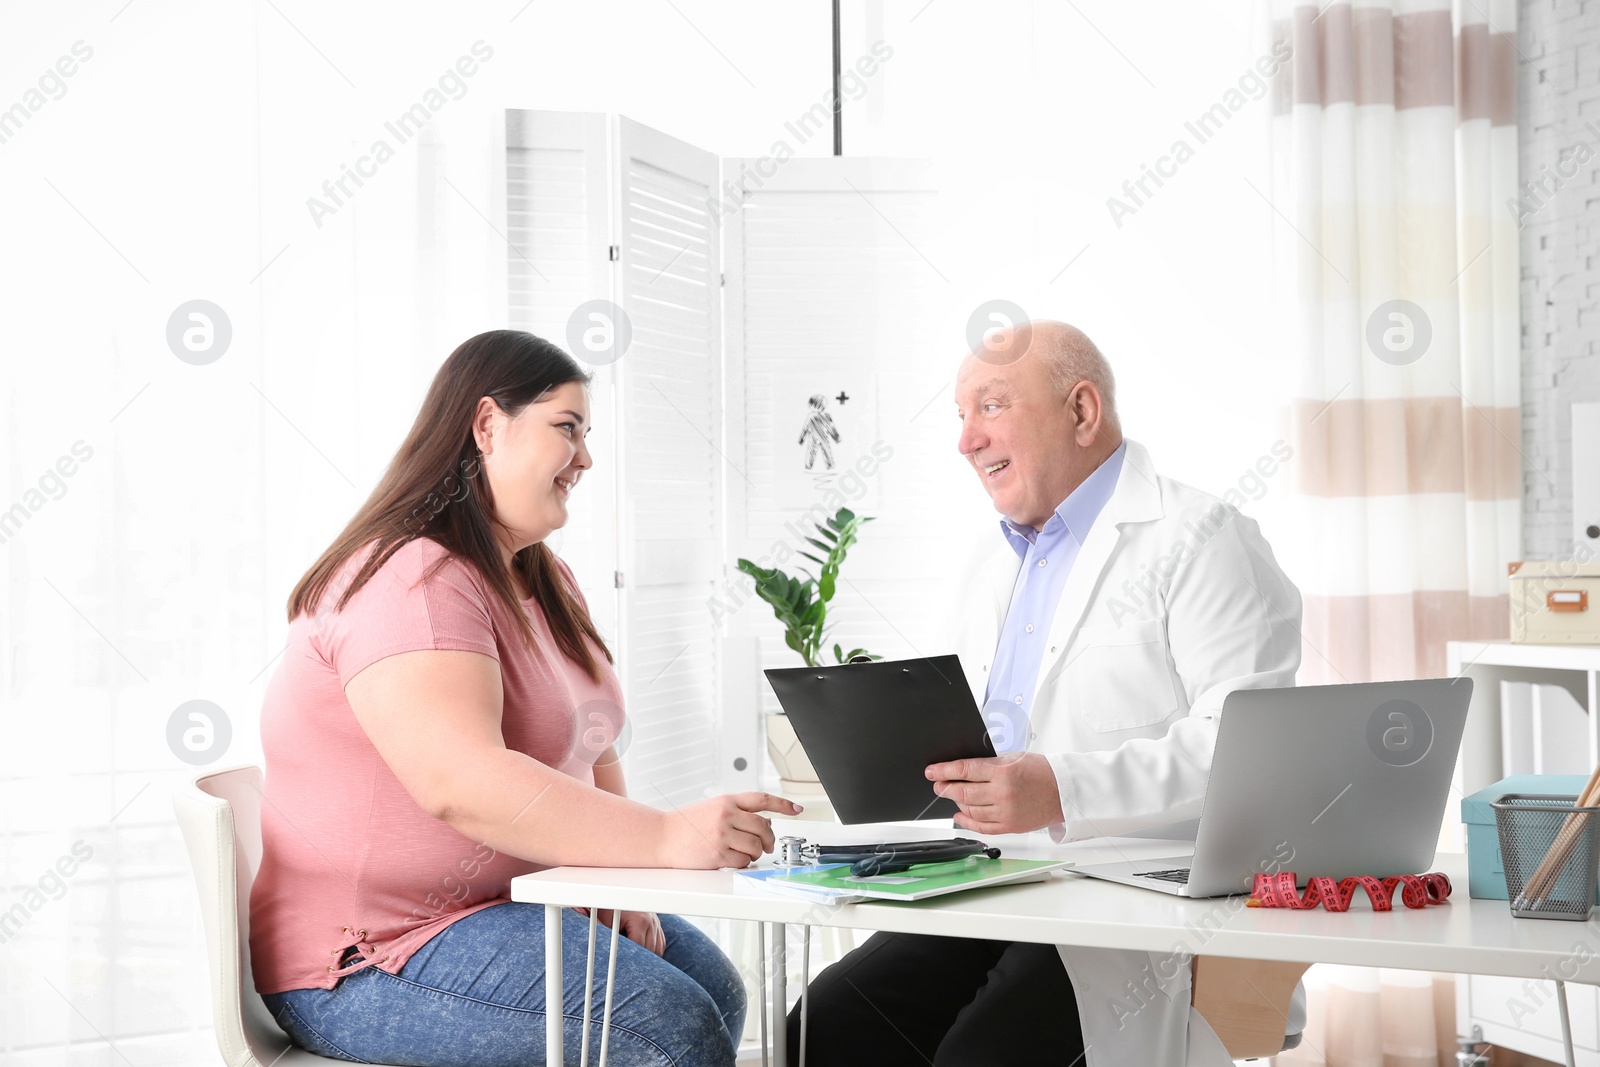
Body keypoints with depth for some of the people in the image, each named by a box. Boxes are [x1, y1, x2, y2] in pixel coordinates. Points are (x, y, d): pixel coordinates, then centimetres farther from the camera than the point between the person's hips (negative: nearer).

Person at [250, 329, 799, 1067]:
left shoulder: (545, 584, 15)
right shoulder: (411, 583, -19)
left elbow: (591, 755, 13)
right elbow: (462, 785, -33)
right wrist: (662, 839, -38)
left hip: (509, 907, 10)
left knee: (714, 985, -5)